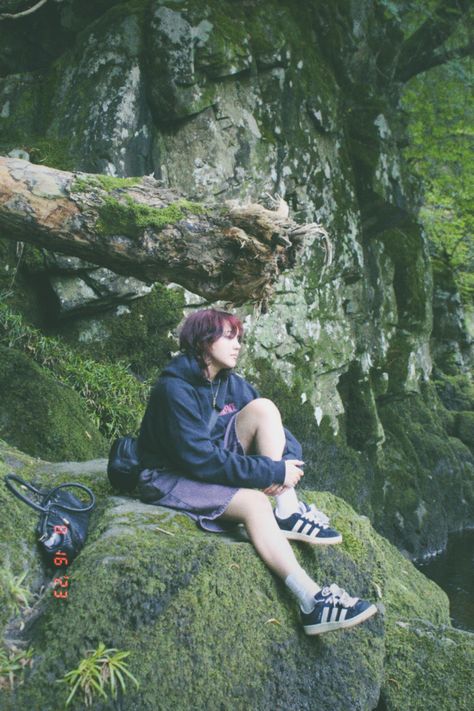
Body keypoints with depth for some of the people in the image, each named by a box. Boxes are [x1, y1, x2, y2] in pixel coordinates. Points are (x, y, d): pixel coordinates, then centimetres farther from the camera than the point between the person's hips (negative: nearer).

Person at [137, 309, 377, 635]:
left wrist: (290, 462, -23)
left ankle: (288, 513, -20)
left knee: (263, 408, -15)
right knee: (255, 501, -34)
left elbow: (283, 435, 1)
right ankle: (313, 601, -38)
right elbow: (201, 459, -29)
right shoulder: (175, 388, -21)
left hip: (218, 467, 7)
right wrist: (273, 472, -29)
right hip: (172, 477, -7)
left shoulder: (232, 384, 1)